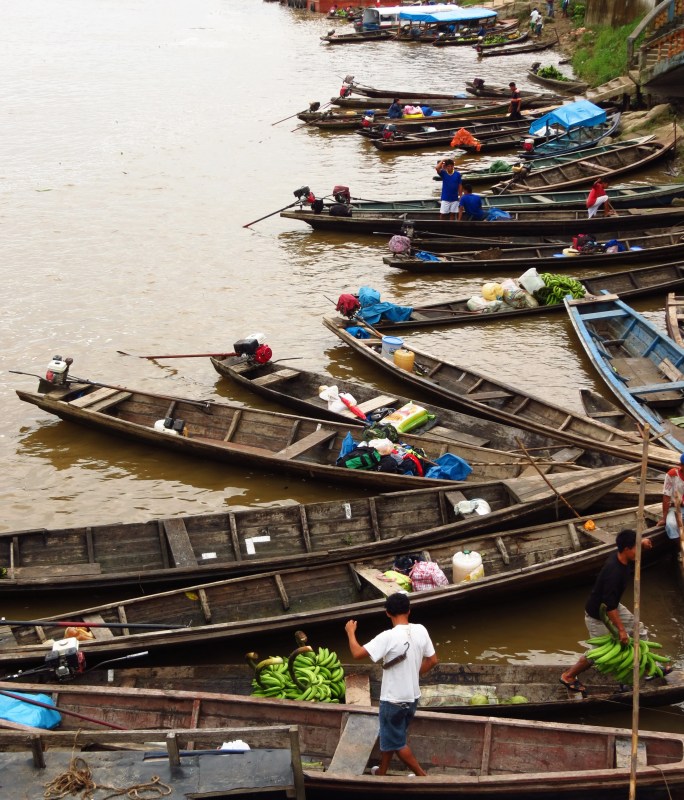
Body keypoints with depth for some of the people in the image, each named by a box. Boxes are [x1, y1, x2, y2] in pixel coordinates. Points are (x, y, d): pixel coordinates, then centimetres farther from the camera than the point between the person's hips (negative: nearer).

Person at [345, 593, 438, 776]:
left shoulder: (388, 637, -25)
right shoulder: (421, 631, -6)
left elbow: (358, 653, -24)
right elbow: (432, 660, 5)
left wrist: (350, 632, -6)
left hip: (394, 700, -7)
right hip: (412, 697, 7)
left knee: (397, 742, 11)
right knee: (389, 735, 24)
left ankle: (422, 775, 16)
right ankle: (381, 772, 37)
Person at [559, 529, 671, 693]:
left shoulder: (620, 557, -12)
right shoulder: (614, 572, -38)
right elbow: (609, 606, -35)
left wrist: (642, 542, -2)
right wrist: (621, 629, -29)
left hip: (613, 607, 9)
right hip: (597, 615, -9)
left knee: (640, 632, 13)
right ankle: (568, 676, 24)